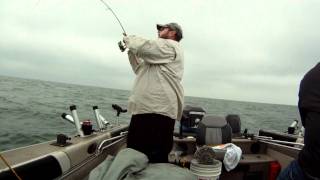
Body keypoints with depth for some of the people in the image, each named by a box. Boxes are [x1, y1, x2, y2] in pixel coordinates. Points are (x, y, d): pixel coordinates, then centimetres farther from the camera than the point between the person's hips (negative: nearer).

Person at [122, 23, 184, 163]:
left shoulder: (171, 46, -1)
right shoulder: (161, 57, 31)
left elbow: (143, 46, -14)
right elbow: (140, 70, 32)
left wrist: (128, 39, 6)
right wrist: (131, 51, 22)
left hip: (157, 112, -10)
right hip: (147, 109, 10)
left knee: (155, 160, -9)